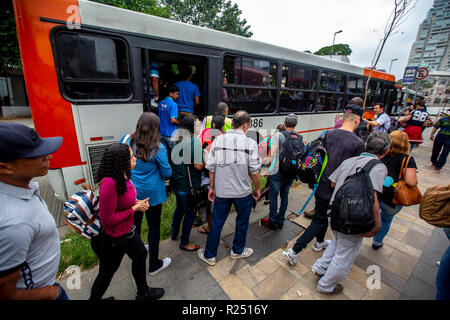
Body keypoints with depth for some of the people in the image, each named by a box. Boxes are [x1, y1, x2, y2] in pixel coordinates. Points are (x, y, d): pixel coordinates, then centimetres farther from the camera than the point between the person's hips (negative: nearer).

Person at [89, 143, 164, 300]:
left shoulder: (123, 177, -6)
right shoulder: (109, 183, -34)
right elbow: (107, 220, -29)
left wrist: (137, 203, -6)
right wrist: (134, 209, -21)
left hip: (126, 230, 9)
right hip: (111, 238, -9)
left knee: (140, 255, 24)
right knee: (107, 273, 18)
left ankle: (143, 292, 49)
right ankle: (94, 298, 50)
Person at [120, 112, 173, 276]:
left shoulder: (128, 142, -8)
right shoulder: (158, 149, -21)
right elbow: (167, 173, -13)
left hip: (132, 192, 6)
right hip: (152, 195, -5)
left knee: (135, 223, 25)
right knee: (154, 228, 11)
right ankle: (154, 265, 28)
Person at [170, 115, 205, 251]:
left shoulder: (177, 139, 3)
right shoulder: (194, 142, -20)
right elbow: (198, 166, -22)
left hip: (176, 182, 8)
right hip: (188, 185, -8)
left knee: (180, 207, 28)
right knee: (190, 213, 10)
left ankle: (174, 233, 47)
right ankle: (184, 242, 26)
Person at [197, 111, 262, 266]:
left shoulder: (218, 140, -5)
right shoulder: (250, 143, -13)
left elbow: (211, 167, -2)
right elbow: (254, 171, -10)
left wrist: (212, 187, 10)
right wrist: (257, 188, 7)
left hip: (221, 191, 2)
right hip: (243, 192, -2)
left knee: (217, 223, 16)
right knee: (242, 222, 22)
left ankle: (209, 255, 33)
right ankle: (237, 251, 42)